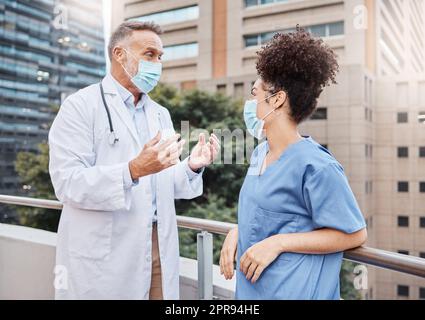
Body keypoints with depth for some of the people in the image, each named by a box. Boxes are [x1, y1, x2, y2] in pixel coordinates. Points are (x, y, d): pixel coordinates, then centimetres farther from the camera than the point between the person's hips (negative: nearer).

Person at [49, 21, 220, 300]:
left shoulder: (160, 114, 12)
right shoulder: (81, 106, -6)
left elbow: (164, 185, 12)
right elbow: (67, 182, -16)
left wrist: (192, 166, -8)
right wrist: (133, 170, -29)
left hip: (159, 248, 6)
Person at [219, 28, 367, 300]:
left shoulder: (316, 165, -21)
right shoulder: (260, 153, 3)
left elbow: (354, 234, -16)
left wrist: (279, 243, -22)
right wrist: (237, 232, -4)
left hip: (293, 292, -7)